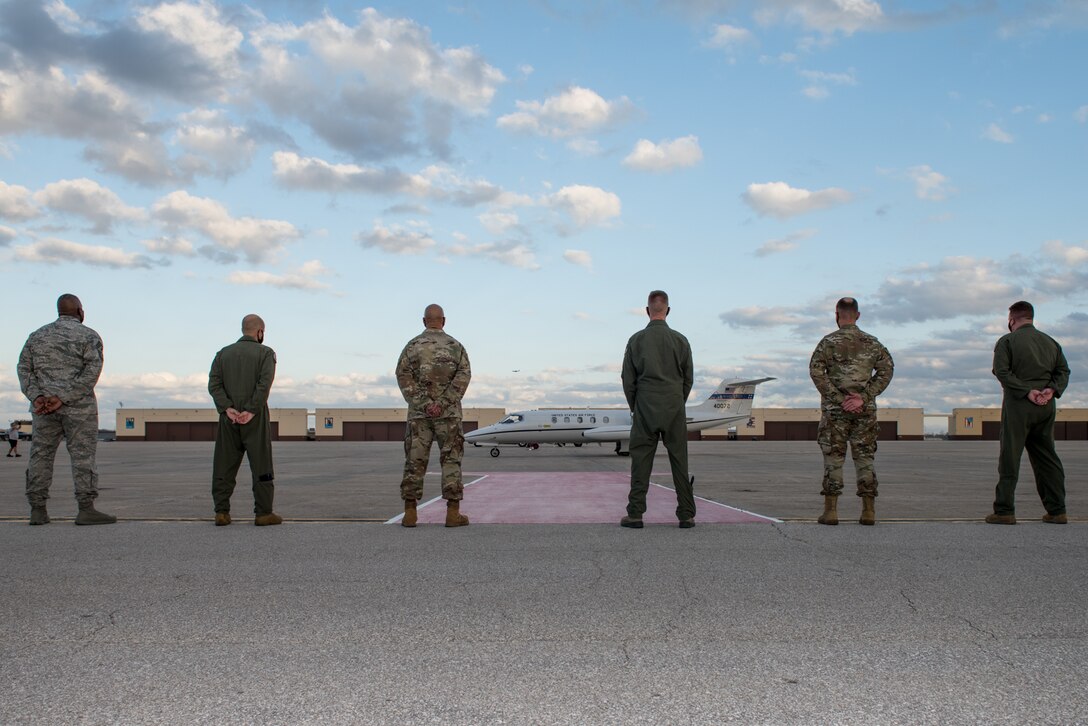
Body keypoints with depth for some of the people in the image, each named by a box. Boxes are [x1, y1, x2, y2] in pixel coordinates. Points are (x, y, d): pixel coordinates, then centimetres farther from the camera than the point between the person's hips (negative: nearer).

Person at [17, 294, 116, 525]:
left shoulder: (37, 335, 13)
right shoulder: (89, 336, -1)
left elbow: (24, 368, 3)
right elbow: (92, 371, -14)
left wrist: (36, 397, -8)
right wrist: (63, 398, -16)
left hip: (43, 408, 4)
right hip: (78, 406, -4)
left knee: (41, 455, 9)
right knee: (83, 455, -3)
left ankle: (37, 510, 8)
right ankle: (86, 509, -7)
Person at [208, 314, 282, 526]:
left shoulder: (223, 353, 13)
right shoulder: (265, 353, 0)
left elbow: (214, 383, -1)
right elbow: (264, 383, -15)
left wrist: (228, 409, -9)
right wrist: (251, 411, -16)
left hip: (229, 419, 4)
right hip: (255, 418, -4)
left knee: (224, 466, 8)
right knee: (261, 466, 1)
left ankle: (222, 512, 5)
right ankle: (263, 513, 1)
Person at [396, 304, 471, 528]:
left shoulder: (412, 346, 5)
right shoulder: (455, 346, 3)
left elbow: (403, 375, -7)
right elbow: (464, 375, -10)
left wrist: (421, 403, -11)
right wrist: (444, 403, -14)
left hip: (419, 412, 1)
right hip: (448, 412, -1)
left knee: (415, 461, 4)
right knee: (451, 460, 3)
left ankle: (410, 513, 3)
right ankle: (453, 513, 0)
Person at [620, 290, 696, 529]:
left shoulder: (636, 340, -2)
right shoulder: (680, 340, 1)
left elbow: (628, 379, 0)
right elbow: (688, 378, 6)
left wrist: (635, 407, 12)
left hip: (645, 410, -1)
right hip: (674, 409, 1)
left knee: (641, 462, 2)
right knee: (679, 461, 5)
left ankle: (635, 514, 0)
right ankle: (686, 514, 7)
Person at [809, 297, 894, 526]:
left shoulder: (829, 342, -3)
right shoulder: (872, 343, 7)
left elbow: (816, 371, -12)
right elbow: (887, 369, 0)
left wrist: (839, 399, -11)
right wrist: (864, 397, -7)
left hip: (835, 410, -2)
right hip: (865, 410, 2)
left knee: (833, 459, 2)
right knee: (865, 459, 7)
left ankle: (830, 511, 1)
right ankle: (869, 511, 5)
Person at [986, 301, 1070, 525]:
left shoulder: (1007, 341, -3)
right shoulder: (1050, 342, 15)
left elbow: (1002, 371, -15)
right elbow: (1063, 370, 9)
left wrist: (1026, 391, -16)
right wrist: (1052, 389, -5)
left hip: (1018, 405, -5)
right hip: (1047, 406, 5)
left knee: (1010, 458, -2)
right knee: (1047, 457, 12)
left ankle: (1004, 510, -4)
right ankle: (1057, 510, 11)